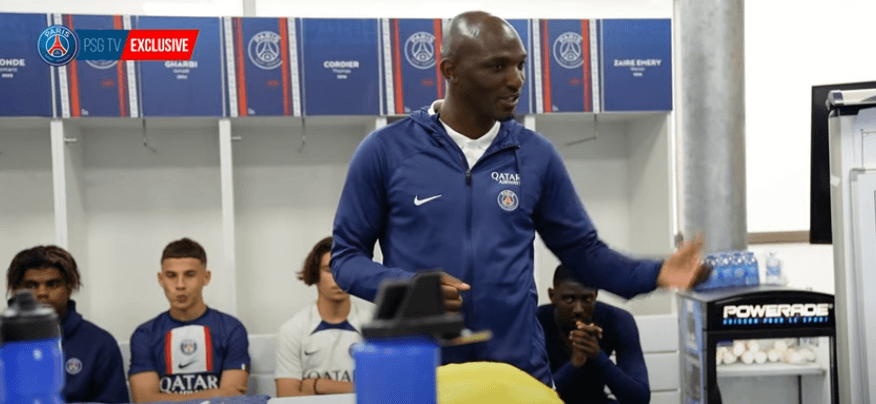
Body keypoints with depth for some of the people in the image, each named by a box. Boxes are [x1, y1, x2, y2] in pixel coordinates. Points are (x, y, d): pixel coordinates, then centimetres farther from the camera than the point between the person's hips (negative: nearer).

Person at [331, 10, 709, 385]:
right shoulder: (385, 150, -4)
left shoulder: (536, 154, 3)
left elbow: (583, 250, 8)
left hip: (520, 370, 2)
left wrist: (656, 273, -8)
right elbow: (346, 256, 0)